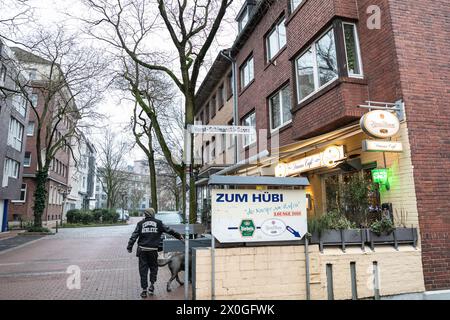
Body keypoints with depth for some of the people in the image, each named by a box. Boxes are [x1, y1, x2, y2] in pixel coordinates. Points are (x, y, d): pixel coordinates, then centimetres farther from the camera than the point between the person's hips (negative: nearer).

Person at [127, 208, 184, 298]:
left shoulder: (140, 223, 5)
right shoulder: (158, 223, 4)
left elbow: (134, 236, 1)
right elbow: (169, 230, 8)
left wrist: (129, 247, 7)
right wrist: (179, 236, 16)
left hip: (142, 250, 1)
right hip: (153, 250, 0)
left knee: (143, 269, 8)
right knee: (153, 267, 18)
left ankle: (144, 290, 10)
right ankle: (152, 285, 9)